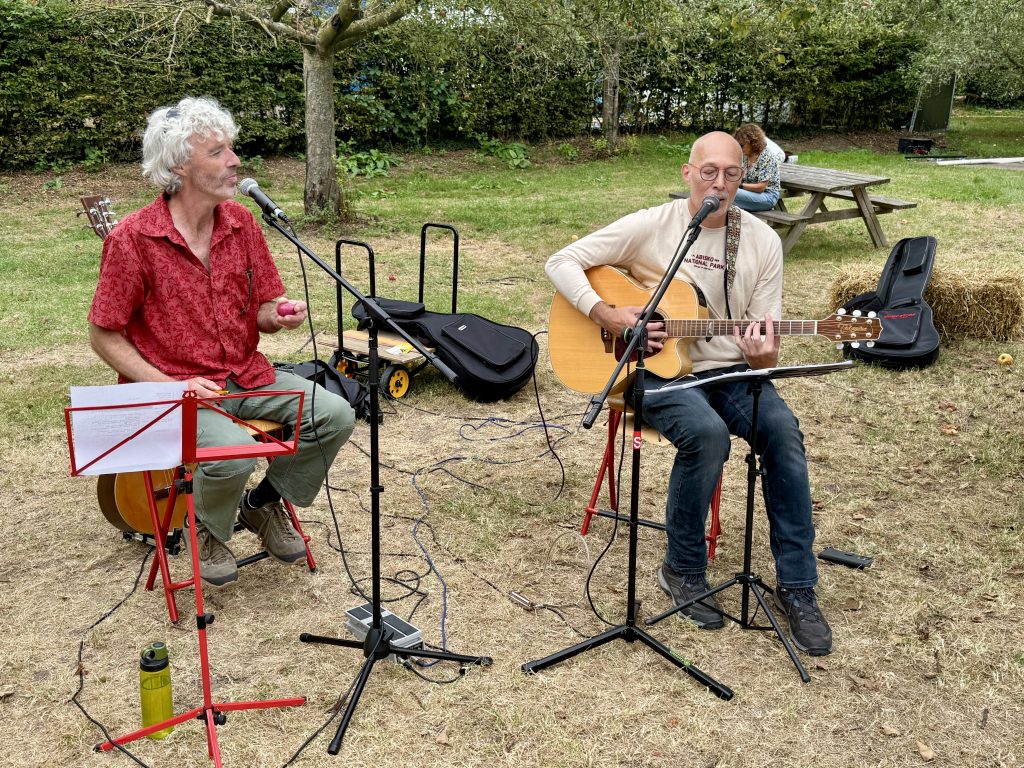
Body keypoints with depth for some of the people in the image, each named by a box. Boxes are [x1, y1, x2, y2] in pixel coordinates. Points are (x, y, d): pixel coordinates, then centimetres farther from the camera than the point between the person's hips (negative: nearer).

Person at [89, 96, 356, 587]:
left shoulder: (240, 222, 2)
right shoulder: (133, 239, -15)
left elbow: (263, 309, 11)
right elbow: (104, 337, -8)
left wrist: (279, 315, -14)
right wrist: (171, 386, -18)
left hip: (247, 375, 6)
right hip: (174, 386, -5)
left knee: (335, 415, -12)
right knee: (232, 452, -32)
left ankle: (263, 503, 13)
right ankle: (207, 529, 5)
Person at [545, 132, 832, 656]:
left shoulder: (762, 241, 3)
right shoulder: (652, 226, -5)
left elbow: (766, 345, 3)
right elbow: (561, 263, -5)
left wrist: (762, 355, -22)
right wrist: (609, 316, -18)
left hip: (732, 371, 3)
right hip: (658, 371, -3)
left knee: (783, 429, -27)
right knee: (707, 433, -33)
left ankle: (796, 587, -13)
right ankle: (683, 570, -9)